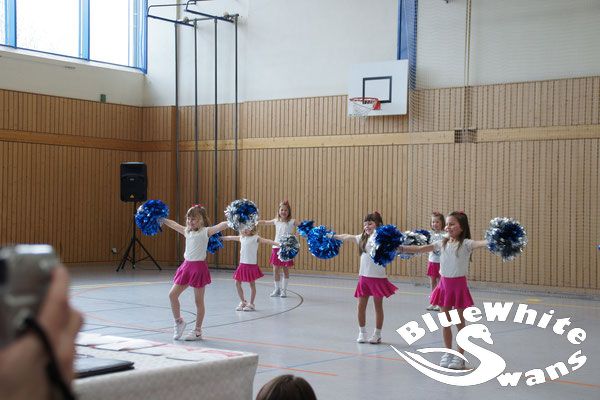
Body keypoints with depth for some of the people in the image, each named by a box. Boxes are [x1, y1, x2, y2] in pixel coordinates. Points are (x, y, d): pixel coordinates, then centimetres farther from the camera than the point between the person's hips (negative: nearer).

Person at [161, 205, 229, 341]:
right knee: (172, 294, 2)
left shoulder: (205, 231, -7)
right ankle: (178, 321, 21)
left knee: (199, 300, 4)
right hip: (186, 266, 6)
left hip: (199, 267, -6)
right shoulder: (187, 231, 11)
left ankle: (198, 331, 13)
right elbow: (173, 224, 23)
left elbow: (221, 226, -21)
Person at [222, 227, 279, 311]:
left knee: (252, 284, 4)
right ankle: (243, 302, 23)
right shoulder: (242, 237, 10)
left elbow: (266, 241, -23)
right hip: (242, 264, 6)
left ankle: (251, 304, 15)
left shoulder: (255, 238, -9)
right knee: (237, 283, 7)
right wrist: (223, 237, 43)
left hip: (252, 264, -6)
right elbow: (231, 237, 28)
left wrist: (277, 243, -37)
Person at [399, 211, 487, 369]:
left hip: (459, 285, -5)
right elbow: (421, 249, 3)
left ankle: (460, 355, 17)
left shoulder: (466, 244, -12)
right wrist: (401, 249, -2)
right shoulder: (442, 243, 4)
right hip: (444, 284, 5)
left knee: (460, 323, 6)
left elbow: (479, 243, -32)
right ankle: (448, 353, 25)